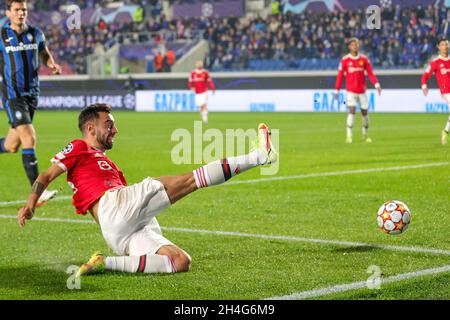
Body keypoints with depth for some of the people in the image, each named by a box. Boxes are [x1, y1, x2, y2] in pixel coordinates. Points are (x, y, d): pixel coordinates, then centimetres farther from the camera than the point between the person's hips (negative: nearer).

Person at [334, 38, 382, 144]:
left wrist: (376, 84, -15)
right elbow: (340, 76, 2)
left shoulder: (364, 59, 2)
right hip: (351, 90, -2)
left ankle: (365, 135, 26)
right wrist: (337, 91, 2)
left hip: (362, 90, 2)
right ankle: (349, 136, -12)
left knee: (365, 112, 8)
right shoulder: (345, 60, -2)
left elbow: (370, 74, -1)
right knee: (352, 110, -16)